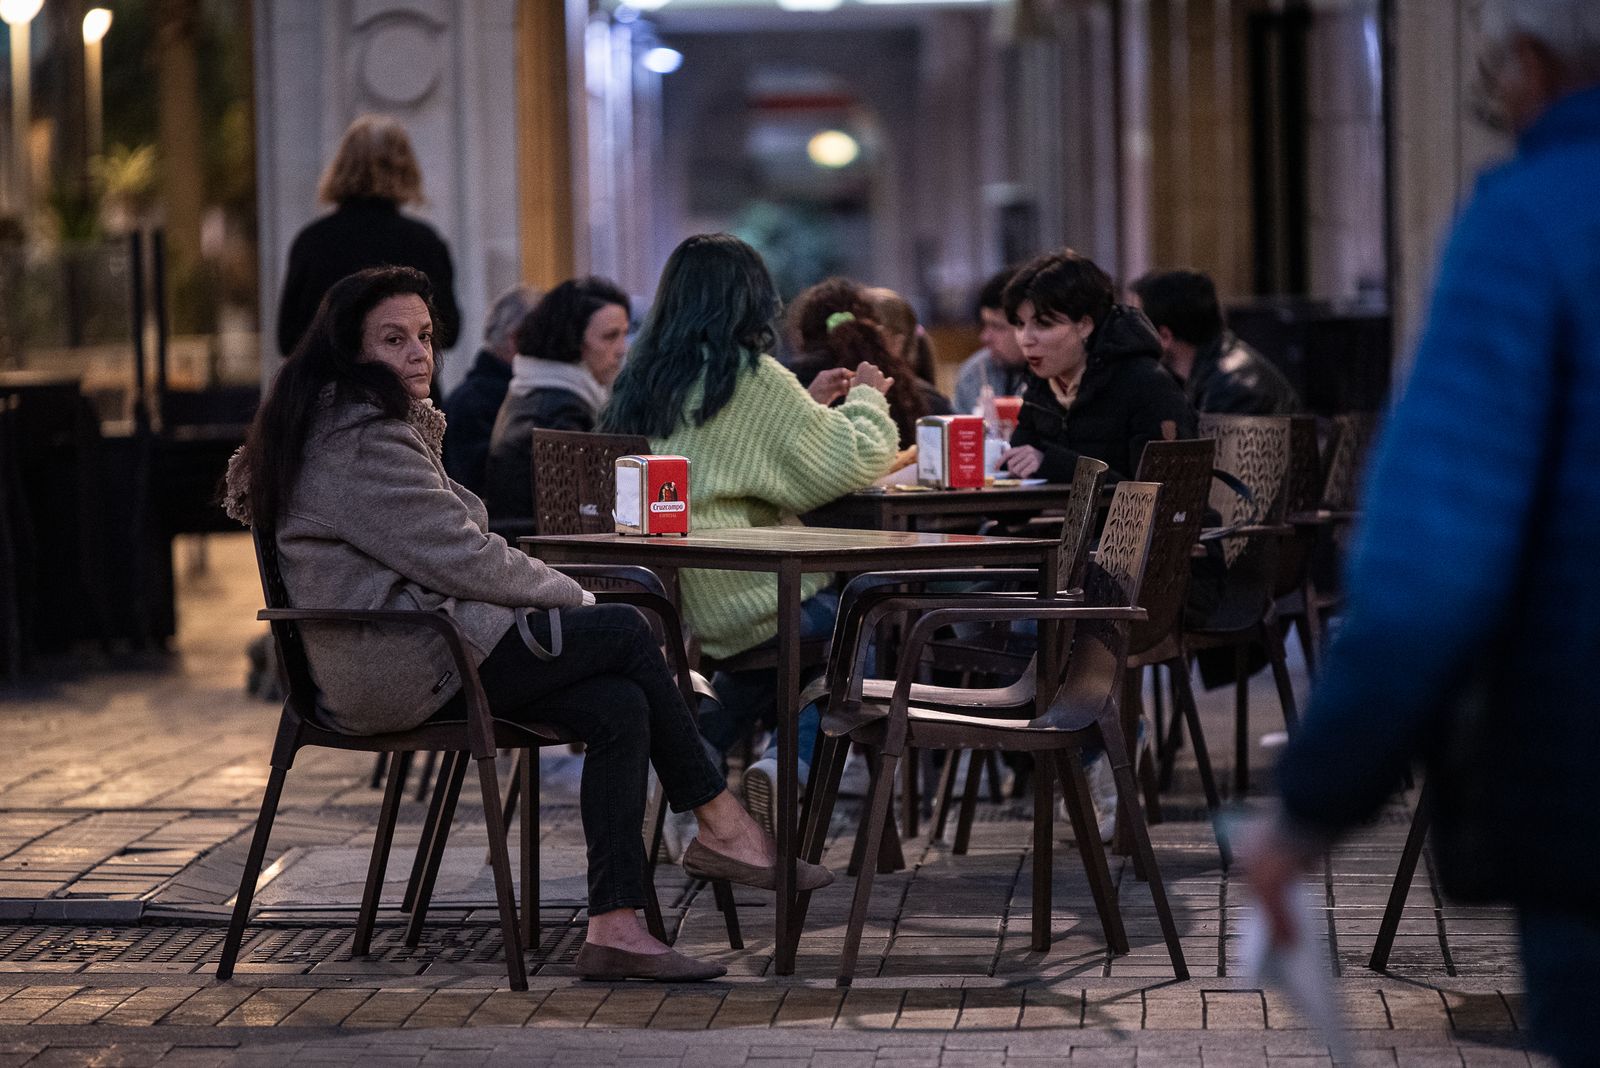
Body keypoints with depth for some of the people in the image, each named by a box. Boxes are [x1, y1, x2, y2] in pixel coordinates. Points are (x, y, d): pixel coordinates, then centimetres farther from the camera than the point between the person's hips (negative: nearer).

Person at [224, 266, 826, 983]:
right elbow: (459, 559, -17)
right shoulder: (364, 441, -15)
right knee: (627, 633, -7)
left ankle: (614, 926, -11)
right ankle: (722, 827, 2)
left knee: (620, 705, -5)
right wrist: (573, 598, -3)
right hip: (408, 672, -10)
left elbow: (448, 551, 22)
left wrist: (557, 596, 7)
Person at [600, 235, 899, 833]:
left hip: (662, 597, 8)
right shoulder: (752, 378, -13)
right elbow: (853, 461, -11)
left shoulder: (645, 377, 9)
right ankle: (790, 767, 1)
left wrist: (809, 406, 23)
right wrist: (866, 399, 7)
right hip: (732, 597, -8)